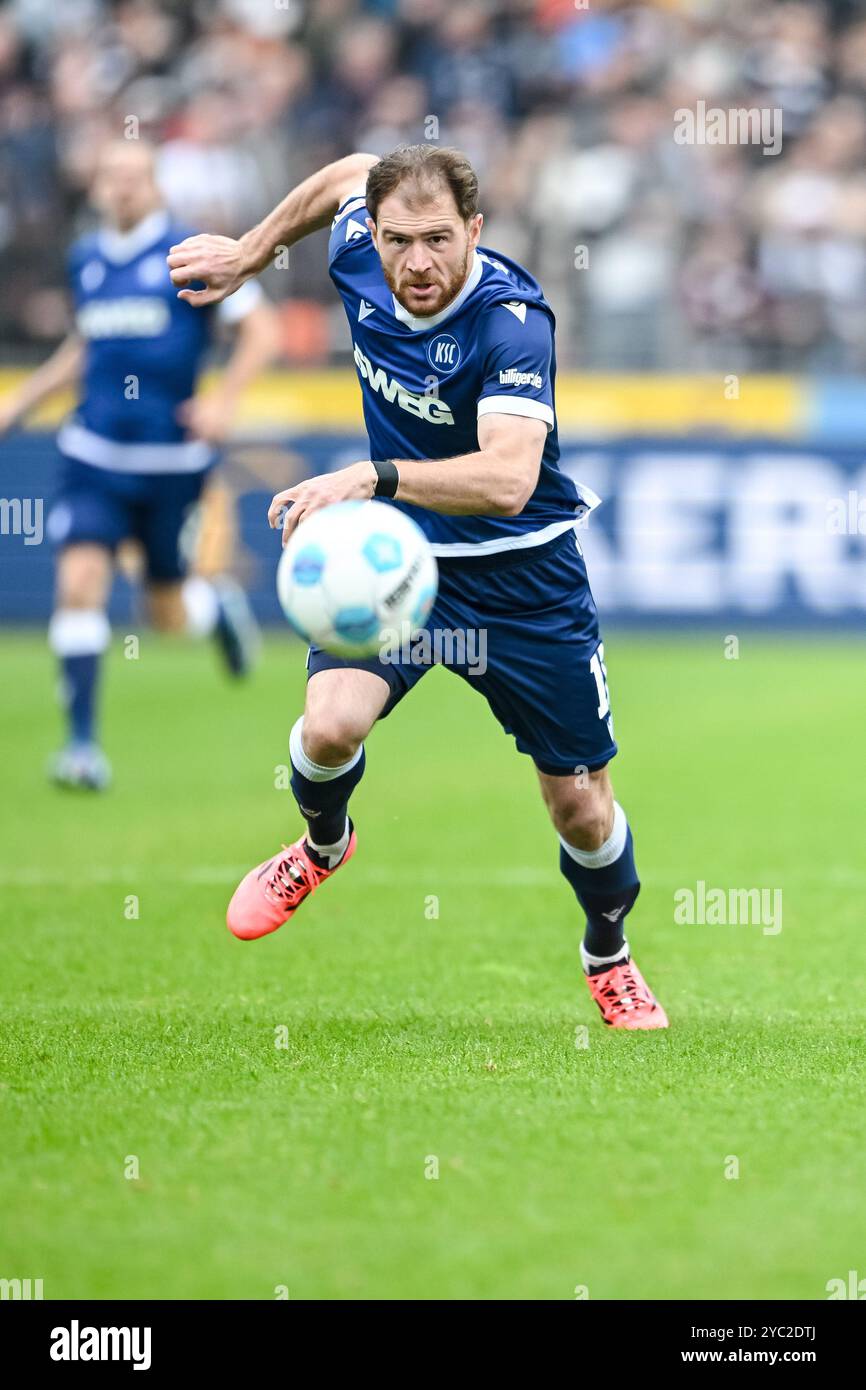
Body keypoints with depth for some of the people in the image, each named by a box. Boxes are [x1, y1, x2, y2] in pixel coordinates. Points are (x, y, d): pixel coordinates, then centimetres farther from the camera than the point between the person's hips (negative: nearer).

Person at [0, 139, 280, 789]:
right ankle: (82, 742, -12)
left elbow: (262, 328, -4)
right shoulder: (85, 260, 8)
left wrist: (224, 400, -17)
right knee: (79, 582, -16)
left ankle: (220, 602, 45)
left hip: (172, 459, -3)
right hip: (95, 455, 3)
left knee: (169, 613, 7)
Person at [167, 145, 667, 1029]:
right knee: (330, 724, -24)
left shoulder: (512, 320, -30)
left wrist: (371, 477, -55)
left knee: (580, 806, 5)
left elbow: (508, 478, -44)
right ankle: (323, 844, 13)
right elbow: (349, 174, 13)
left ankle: (609, 956, 38)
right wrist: (250, 252, 21)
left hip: (521, 574, -3)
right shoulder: (358, 254, -13)